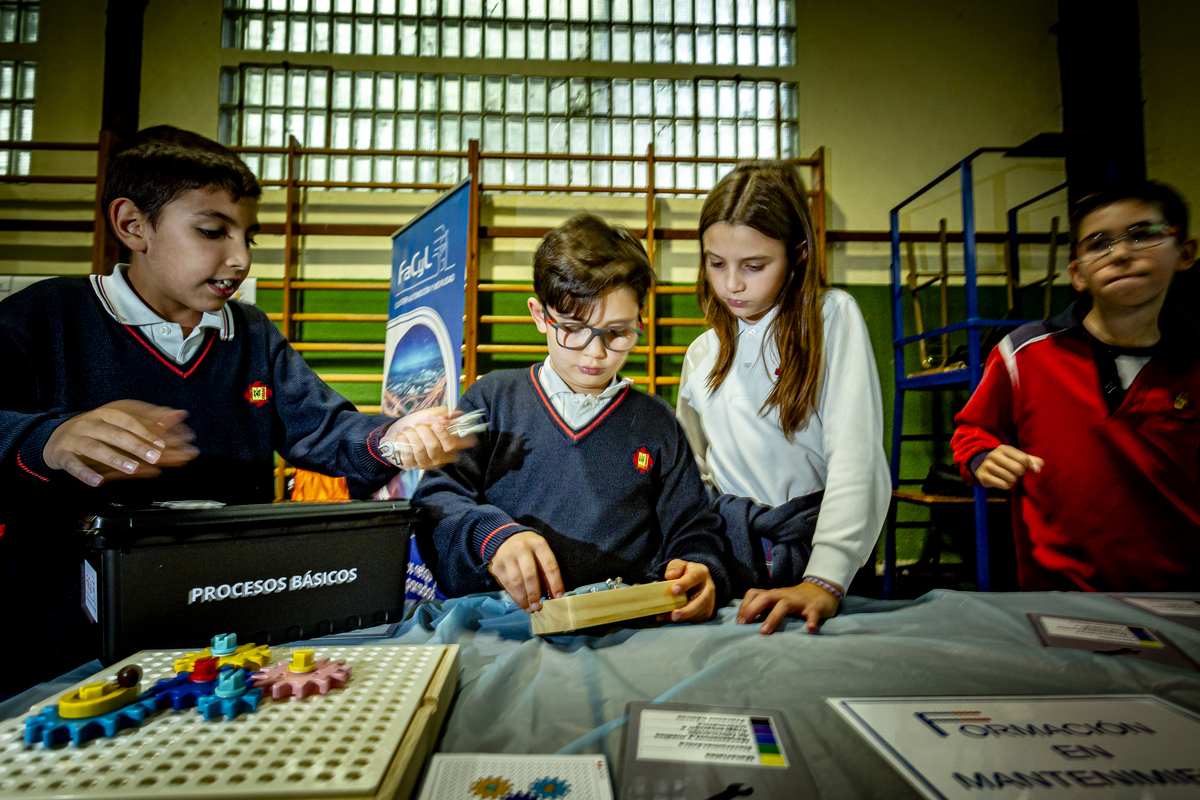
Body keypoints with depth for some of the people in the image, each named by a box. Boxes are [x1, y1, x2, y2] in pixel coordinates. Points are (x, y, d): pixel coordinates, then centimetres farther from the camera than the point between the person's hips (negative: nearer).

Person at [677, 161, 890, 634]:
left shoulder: (832, 317, -3)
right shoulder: (701, 355, 11)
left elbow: (855, 455, -14)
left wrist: (823, 580, -25)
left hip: (814, 537, -3)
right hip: (731, 539, 3)